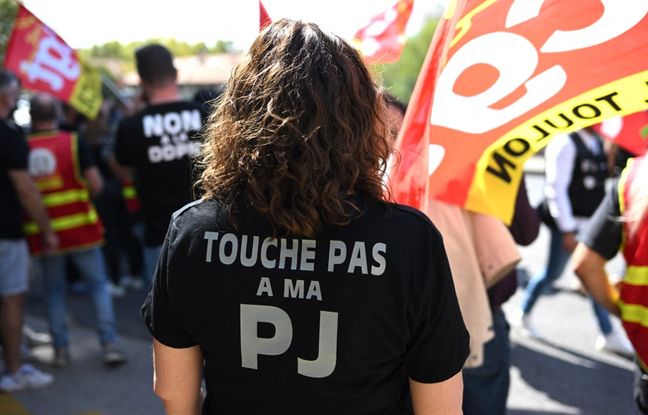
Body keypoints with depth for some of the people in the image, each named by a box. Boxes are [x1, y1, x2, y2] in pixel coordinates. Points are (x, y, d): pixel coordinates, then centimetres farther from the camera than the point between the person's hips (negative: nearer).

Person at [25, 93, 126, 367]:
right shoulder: (73, 143, -7)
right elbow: (96, 185, -9)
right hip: (79, 229, -1)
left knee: (54, 292, 13)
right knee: (98, 285, 9)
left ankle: (61, 349, 17)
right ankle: (110, 344, 5)